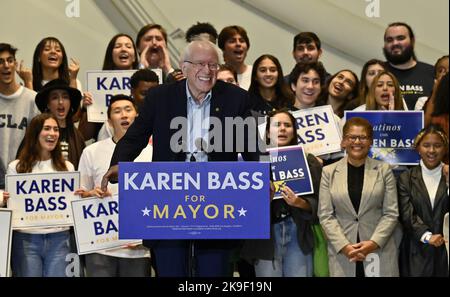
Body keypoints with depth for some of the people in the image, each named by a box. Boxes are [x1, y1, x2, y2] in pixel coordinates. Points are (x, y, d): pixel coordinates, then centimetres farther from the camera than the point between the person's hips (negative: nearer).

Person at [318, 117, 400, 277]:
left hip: (380, 250, 0)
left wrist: (373, 243, -12)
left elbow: (391, 213, 1)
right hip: (342, 251, 0)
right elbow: (325, 215, 0)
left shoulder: (384, 170, 5)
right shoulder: (329, 172, 6)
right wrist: (344, 246, -11)